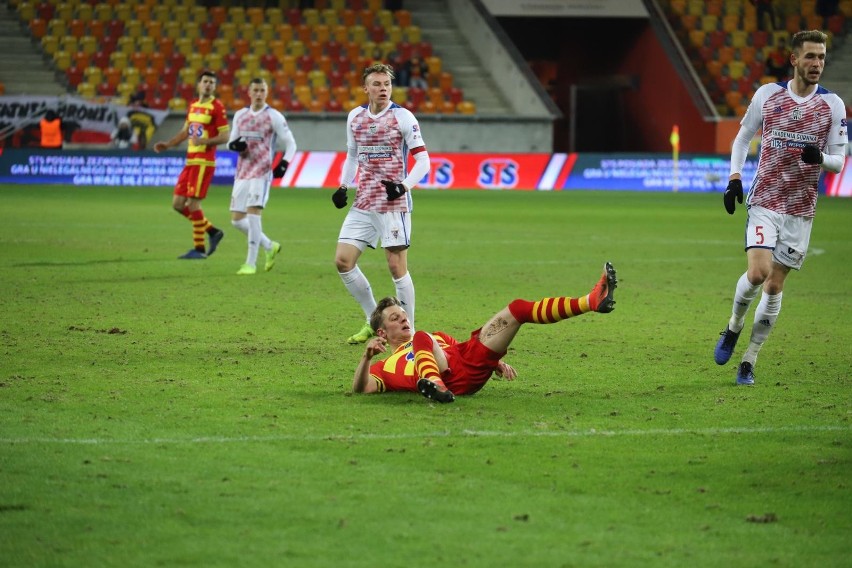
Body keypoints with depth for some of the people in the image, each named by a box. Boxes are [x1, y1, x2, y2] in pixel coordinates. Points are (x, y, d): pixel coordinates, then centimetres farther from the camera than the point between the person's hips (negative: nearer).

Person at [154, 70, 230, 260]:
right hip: (190, 160, 8)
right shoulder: (193, 106, 16)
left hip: (204, 162, -8)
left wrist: (204, 141, -25)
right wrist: (167, 145, 14)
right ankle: (212, 231, 18)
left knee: (193, 203, -9)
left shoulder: (217, 107, -7)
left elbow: (224, 137, -11)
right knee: (178, 203, 6)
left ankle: (199, 249, 0)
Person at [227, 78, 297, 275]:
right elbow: (231, 141, 18)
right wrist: (235, 145, -7)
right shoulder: (240, 115, 12)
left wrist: (284, 163, -17)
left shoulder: (274, 117, -3)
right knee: (237, 219, 4)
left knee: (253, 213, -18)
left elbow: (290, 143, 0)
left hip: (262, 173, -6)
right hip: (242, 174, 6)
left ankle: (251, 263, -11)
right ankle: (270, 246, 26)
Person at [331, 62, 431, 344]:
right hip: (363, 204, 6)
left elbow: (422, 160, -8)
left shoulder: (403, 117, -7)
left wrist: (404, 186, -23)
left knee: (396, 266, -7)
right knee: (343, 261, -1)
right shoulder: (355, 117, 10)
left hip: (393, 203, -6)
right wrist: (343, 186, 9)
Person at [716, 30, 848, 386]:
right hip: (764, 201, -1)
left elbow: (838, 161, 1)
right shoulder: (767, 95, 0)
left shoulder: (832, 105, -1)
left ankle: (749, 361, 13)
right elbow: (742, 138, 13)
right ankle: (734, 327, 11)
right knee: (757, 272, -19)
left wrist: (820, 157, -22)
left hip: (800, 209, 1)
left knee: (774, 286, 2)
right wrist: (734, 178, 0)